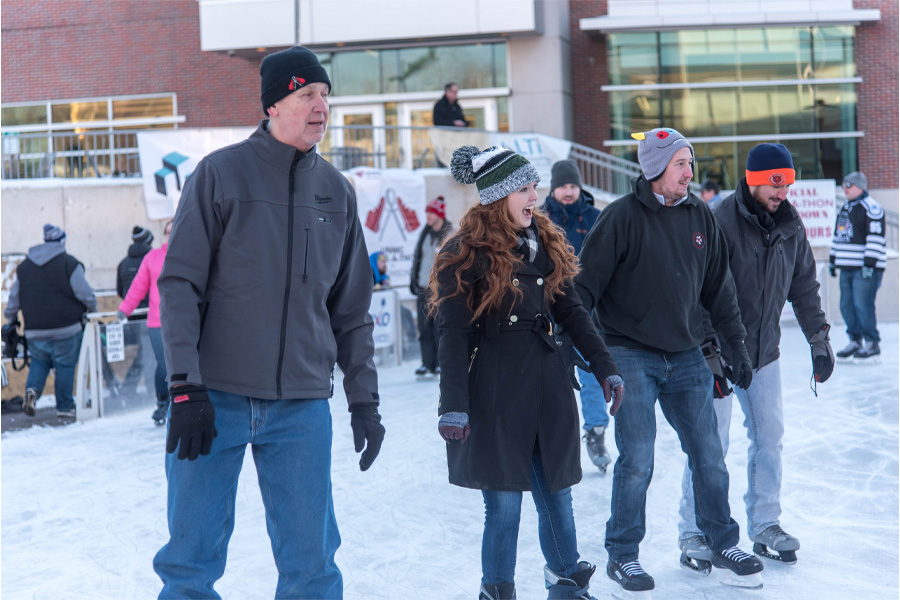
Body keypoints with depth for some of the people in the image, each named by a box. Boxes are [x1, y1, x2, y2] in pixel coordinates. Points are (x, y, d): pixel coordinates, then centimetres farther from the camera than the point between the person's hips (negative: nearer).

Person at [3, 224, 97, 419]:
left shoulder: (24, 266, 10)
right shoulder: (69, 263, -7)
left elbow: (14, 298, 16)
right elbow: (85, 294, -8)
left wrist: (11, 319, 30)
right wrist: (92, 309, 11)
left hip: (35, 332, 4)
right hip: (66, 329, -4)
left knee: (39, 361, 20)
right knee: (65, 366, 4)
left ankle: (32, 389, -5)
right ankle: (65, 407, 6)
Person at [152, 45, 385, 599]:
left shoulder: (337, 191, 10)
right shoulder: (221, 173, -2)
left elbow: (352, 309, 15)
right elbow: (179, 284, -6)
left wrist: (364, 399, 11)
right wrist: (185, 387, -14)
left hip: (302, 406, 3)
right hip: (215, 398, -3)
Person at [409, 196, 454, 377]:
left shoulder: (449, 235, -3)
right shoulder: (425, 233, 14)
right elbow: (417, 256, 20)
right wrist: (413, 279, 14)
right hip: (423, 287, 5)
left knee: (439, 326, -5)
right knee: (424, 327, 3)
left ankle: (441, 363, 4)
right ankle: (427, 363, 9)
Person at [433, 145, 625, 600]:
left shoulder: (546, 243, 10)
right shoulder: (466, 254, -7)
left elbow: (570, 311, 13)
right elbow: (453, 336, -9)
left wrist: (605, 368, 6)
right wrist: (453, 405, -15)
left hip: (547, 388, 5)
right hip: (493, 395, -5)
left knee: (556, 497, 10)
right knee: (504, 503, 0)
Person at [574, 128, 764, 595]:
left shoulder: (700, 217, 7)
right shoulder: (622, 216, -10)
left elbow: (719, 289, 15)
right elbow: (586, 283, -9)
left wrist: (737, 347, 16)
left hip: (686, 356, 5)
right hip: (631, 356, -5)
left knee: (709, 455, 8)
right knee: (637, 459, -5)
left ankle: (724, 547, 24)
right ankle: (622, 556, 11)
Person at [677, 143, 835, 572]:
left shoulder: (791, 224, 4)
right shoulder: (721, 222, -17)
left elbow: (804, 285, 14)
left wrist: (819, 338, 10)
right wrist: (709, 352, -20)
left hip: (764, 352, 6)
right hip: (719, 352, -6)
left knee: (769, 437, 8)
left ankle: (765, 526, 22)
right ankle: (692, 534, 7)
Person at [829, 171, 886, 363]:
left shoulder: (871, 207, -10)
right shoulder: (844, 208, 18)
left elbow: (876, 237, -16)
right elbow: (838, 237, 25)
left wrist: (869, 264, -20)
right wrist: (832, 260, 23)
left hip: (866, 268, -8)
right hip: (847, 268, 8)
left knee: (863, 306, -11)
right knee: (847, 305, 7)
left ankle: (872, 346, -3)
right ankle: (855, 341, 17)